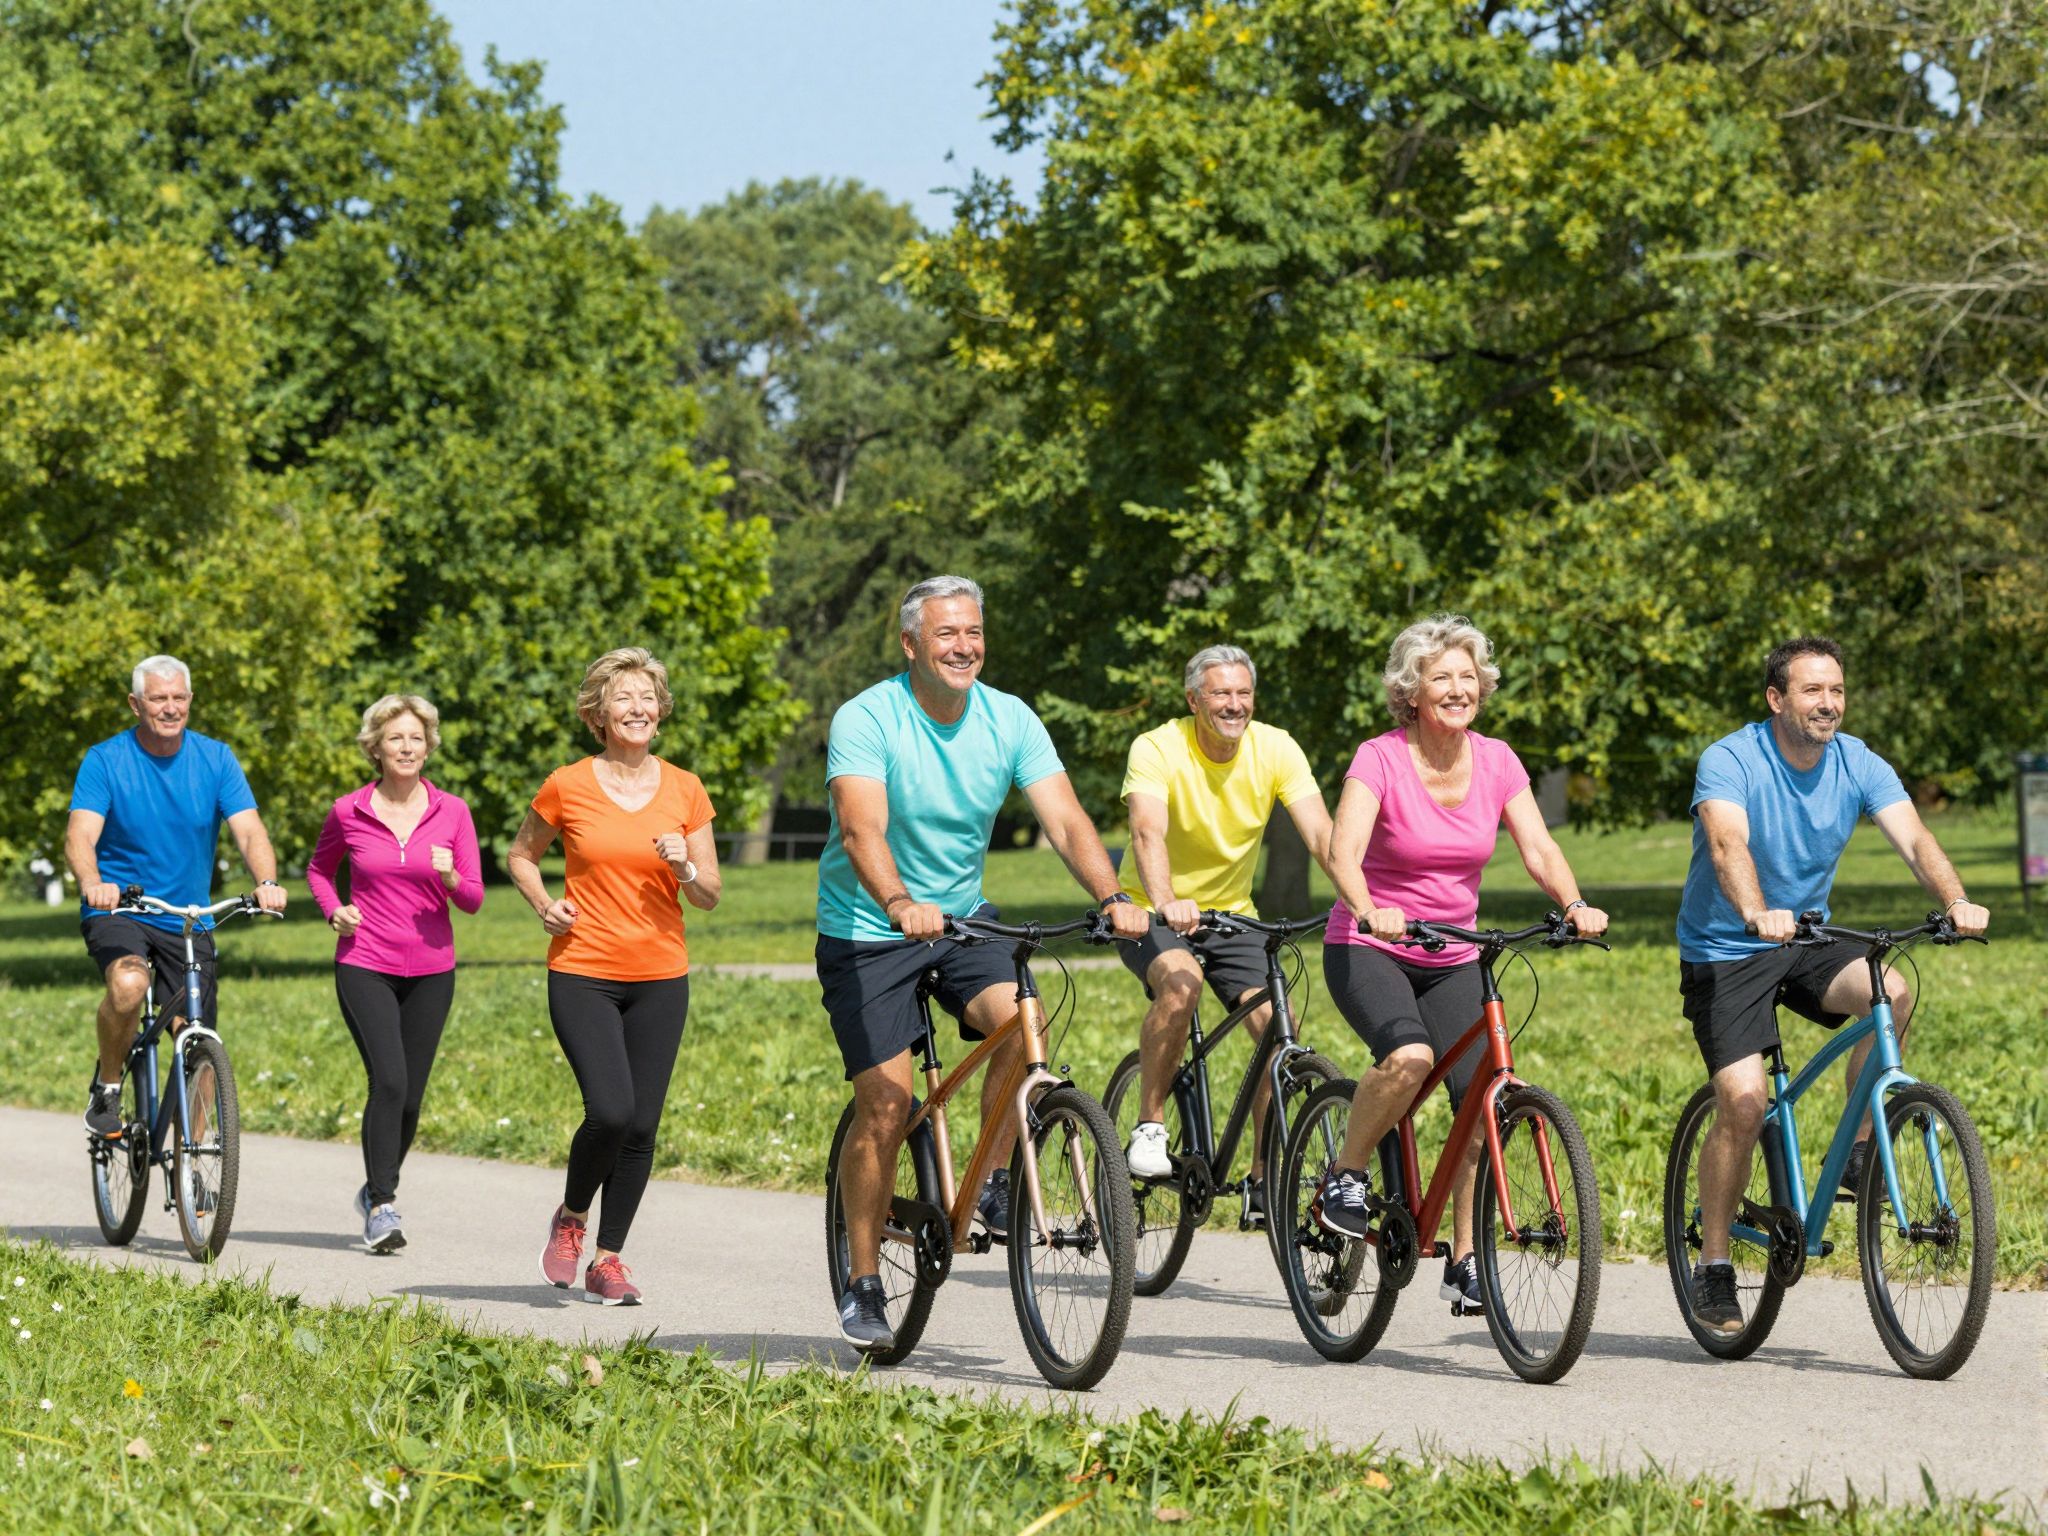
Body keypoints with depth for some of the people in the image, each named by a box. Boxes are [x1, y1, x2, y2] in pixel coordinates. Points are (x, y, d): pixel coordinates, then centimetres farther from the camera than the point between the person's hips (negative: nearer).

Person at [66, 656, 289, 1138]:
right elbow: (80, 835, -20)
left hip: (189, 921, 3)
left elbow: (249, 831, -11)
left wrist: (267, 882, -33)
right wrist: (91, 883, -43)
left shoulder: (215, 759, -2)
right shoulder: (104, 761, -8)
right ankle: (106, 1089, -9)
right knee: (129, 984, -34)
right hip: (117, 912, -3)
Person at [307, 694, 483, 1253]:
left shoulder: (452, 812, 0)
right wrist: (333, 910, -2)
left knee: (410, 1096, 6)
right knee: (389, 1080, -19)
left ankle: (377, 1190, 30)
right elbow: (319, 868, 17)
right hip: (365, 967, -2)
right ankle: (382, 1206, -12)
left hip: (430, 970, 2)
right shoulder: (348, 811, -2)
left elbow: (473, 898, 2)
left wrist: (450, 878, -19)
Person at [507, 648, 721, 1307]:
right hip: (583, 974, -3)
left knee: (641, 1127, 1)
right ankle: (571, 1216, 11)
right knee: (611, 1111, -17)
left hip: (660, 979, 3)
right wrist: (543, 906, -2)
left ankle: (609, 1258, 16)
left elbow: (710, 896, 8)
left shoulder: (685, 790, 4)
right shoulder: (568, 787, -1)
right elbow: (522, 854, 16)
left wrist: (685, 868, -12)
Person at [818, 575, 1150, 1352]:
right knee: (885, 1104, -9)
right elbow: (863, 829, -32)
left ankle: (996, 1185, -4)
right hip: (866, 931, -3)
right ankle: (862, 1284, 5)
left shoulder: (1009, 721, -6)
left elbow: (1065, 819, -14)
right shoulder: (866, 720, -18)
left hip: (962, 917, 3)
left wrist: (1113, 896, -32)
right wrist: (900, 903, -51)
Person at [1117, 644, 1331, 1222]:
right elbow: (1148, 832, -35)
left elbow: (1321, 834, -20)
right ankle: (1149, 1127, -19)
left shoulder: (1275, 750, -10)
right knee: (1180, 981, -35)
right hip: (1153, 914, -4)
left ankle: (1264, 1175, 0)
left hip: (1231, 913, 4)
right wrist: (1166, 903, -54)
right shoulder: (1158, 749, -19)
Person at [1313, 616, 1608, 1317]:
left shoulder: (1496, 761, -1)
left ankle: (1464, 1260, 4)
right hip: (1368, 948, -5)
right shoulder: (1380, 759, -15)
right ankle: (1345, 1177, -9)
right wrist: (1370, 911, -48)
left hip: (1452, 958, 5)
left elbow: (1538, 848, -8)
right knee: (1410, 1055, -33)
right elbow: (1343, 849, -28)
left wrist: (1575, 905, -29)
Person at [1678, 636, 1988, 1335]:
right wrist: (1757, 914, -56)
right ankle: (1713, 1266, -2)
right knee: (1744, 1101, -18)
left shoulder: (1860, 766, -5)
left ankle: (1859, 1152, -7)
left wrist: (1955, 900, -38)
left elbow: (1914, 839, -18)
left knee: (1892, 991, -26)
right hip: (1724, 952, -4)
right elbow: (1728, 846, -36)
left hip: (1807, 943, 4)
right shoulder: (1730, 762, -18)